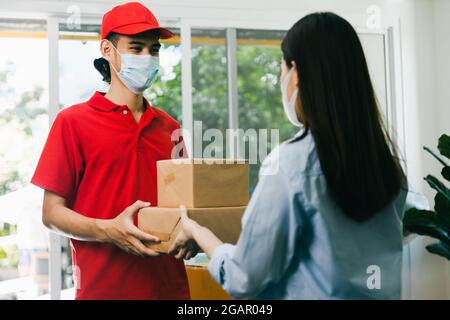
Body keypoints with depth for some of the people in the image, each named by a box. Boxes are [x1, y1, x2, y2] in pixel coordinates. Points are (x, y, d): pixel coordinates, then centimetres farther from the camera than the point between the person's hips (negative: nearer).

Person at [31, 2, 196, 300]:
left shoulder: (168, 127, 7)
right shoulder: (73, 121, -3)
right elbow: (52, 212, -5)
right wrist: (108, 231, -21)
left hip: (169, 284, 4)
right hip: (102, 287, -4)